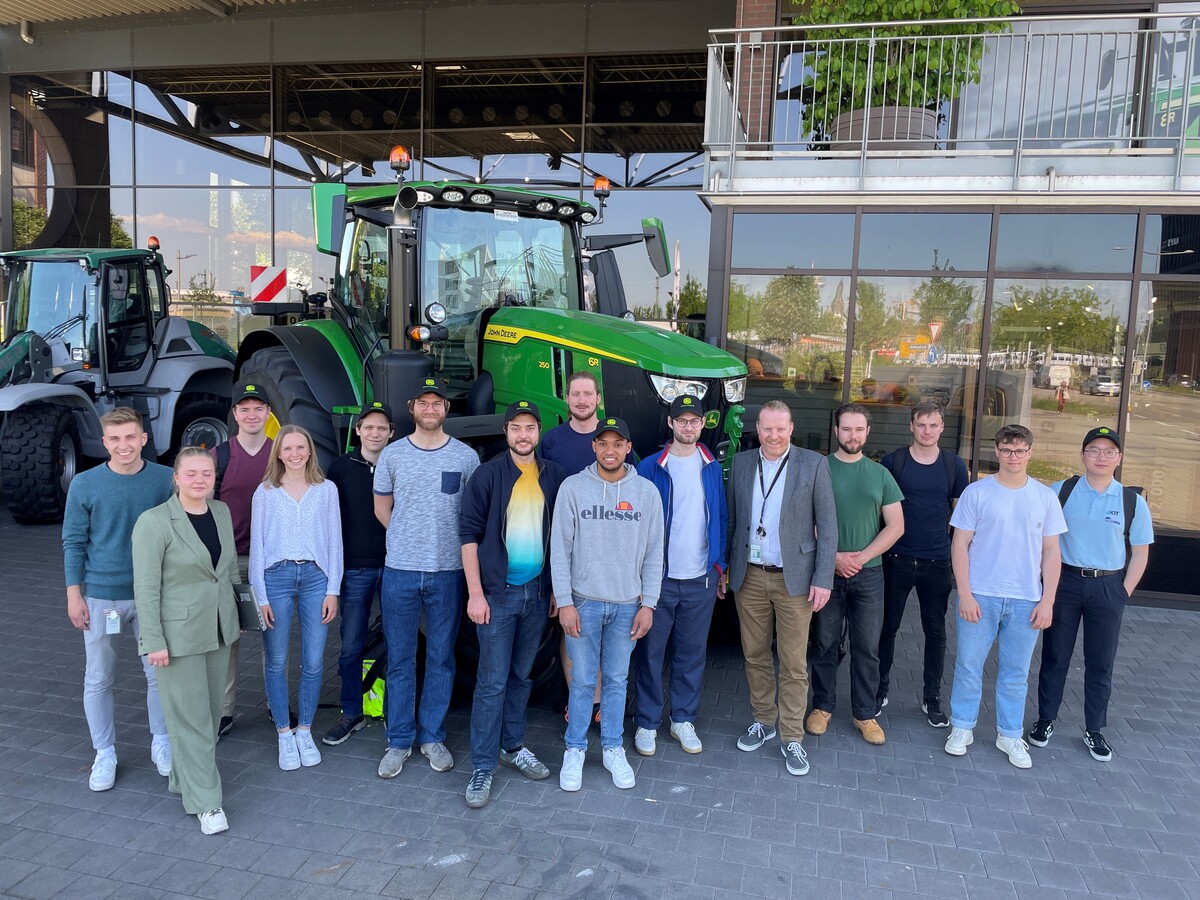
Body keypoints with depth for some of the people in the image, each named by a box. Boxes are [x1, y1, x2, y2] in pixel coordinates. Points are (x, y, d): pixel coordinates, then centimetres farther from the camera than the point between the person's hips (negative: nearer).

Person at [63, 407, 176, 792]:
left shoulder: (167, 480, -5)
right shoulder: (84, 485, -5)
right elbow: (73, 542, 1)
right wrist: (74, 594, -3)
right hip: (101, 596, 0)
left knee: (159, 673, 9)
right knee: (98, 680, 10)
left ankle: (161, 743, 29)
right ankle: (104, 753, 28)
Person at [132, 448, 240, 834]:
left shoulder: (222, 512, 4)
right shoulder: (154, 522, -14)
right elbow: (146, 587, -14)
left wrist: (236, 619, 16)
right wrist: (154, 641, -15)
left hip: (218, 630, 6)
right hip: (178, 635, -6)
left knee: (211, 711, 15)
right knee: (190, 717, 1)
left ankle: (186, 778, 34)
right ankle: (204, 801, 11)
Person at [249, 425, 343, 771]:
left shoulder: (327, 490, 6)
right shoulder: (265, 492, 4)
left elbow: (334, 541, 6)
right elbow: (257, 544, 3)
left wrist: (333, 590, 1)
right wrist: (260, 596, -2)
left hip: (315, 577, 1)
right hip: (277, 577, 0)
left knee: (313, 662, 2)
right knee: (276, 662, 4)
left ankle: (304, 730, 20)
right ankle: (284, 734, 20)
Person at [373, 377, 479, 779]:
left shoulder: (466, 457, 0)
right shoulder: (392, 455, 4)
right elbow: (382, 508, 14)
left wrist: (446, 544, 4)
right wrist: (408, 540, 10)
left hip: (448, 572, 0)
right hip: (400, 571, 1)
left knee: (441, 659, 9)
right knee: (399, 660, 8)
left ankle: (433, 737, 24)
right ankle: (399, 741, 21)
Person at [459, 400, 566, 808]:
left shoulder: (554, 477, 4)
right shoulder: (488, 475, -6)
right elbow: (469, 535, -7)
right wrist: (475, 593, -11)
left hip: (537, 591, 4)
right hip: (497, 592, -3)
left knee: (521, 676, 16)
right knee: (492, 682, -1)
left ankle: (512, 746, 32)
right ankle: (482, 767, 9)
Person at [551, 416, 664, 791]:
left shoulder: (647, 491, 0)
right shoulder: (573, 487, -4)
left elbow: (654, 553, 3)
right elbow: (560, 549, -4)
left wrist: (649, 604, -1)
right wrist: (564, 602, -8)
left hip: (627, 605, 1)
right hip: (583, 602, -1)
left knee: (617, 679, 12)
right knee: (582, 681, 6)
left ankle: (613, 748, 27)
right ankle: (575, 750, 22)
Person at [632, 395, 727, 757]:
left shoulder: (713, 468, 6)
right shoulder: (650, 468, -5)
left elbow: (721, 519, 11)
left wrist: (719, 566, 7)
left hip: (701, 579, 3)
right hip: (658, 578, -3)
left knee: (692, 653, 13)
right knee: (650, 653, 6)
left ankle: (683, 719, 27)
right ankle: (647, 723, 20)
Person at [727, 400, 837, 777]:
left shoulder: (814, 464, -5)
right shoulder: (741, 463, 4)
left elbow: (827, 525, -4)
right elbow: (732, 519, 9)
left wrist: (823, 578, -9)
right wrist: (722, 570, 8)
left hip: (794, 578, -3)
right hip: (749, 577, 3)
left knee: (794, 664, 3)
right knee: (755, 655, 13)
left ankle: (792, 737, 16)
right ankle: (763, 720, 31)